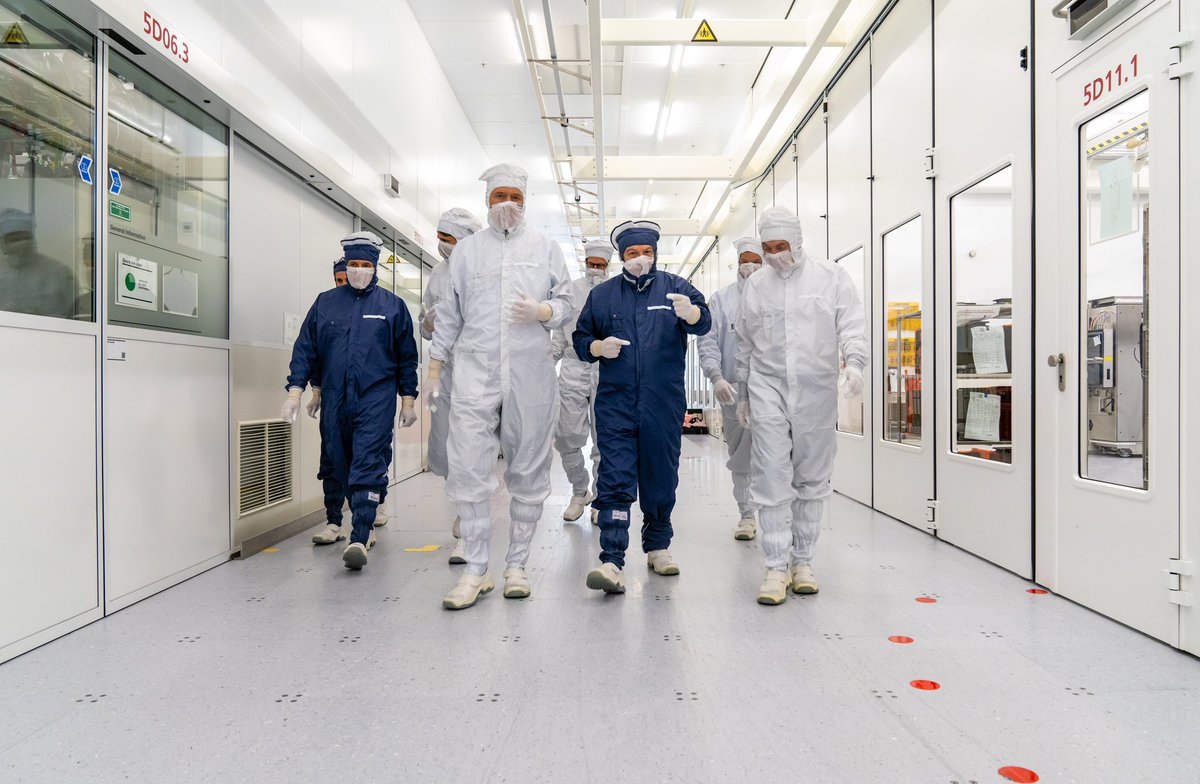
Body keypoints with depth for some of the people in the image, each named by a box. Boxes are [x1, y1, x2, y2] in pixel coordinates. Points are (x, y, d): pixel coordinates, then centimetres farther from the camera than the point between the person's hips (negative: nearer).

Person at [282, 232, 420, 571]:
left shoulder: (392, 305, 6)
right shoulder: (325, 302, 11)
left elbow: (407, 356, 8)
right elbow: (305, 348, 10)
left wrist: (408, 399, 6)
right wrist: (295, 390, 1)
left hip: (376, 399, -3)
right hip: (334, 400, 4)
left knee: (368, 466, -13)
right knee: (342, 466, 12)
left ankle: (359, 538, -16)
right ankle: (365, 519, 31)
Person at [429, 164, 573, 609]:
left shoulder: (545, 247, 14)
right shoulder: (466, 249, 16)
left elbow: (566, 304, 10)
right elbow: (450, 312, 16)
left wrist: (541, 311, -12)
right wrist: (434, 366, 12)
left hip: (531, 373, 0)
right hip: (476, 370, 0)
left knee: (528, 472, 4)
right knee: (469, 469, -7)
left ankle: (517, 565, 16)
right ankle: (476, 570, 4)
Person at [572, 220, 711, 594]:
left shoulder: (675, 287, 6)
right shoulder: (602, 295, 12)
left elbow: (704, 322, -11)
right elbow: (580, 338, 16)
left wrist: (689, 311, -35)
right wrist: (598, 347, -7)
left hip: (664, 403, 0)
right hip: (615, 402, 0)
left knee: (661, 478, 11)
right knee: (615, 481, -8)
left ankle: (657, 546, 29)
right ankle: (612, 562, -10)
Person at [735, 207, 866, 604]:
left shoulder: (832, 277, 6)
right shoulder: (755, 286, 12)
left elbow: (852, 324, -3)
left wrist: (854, 362, -22)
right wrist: (743, 394, 18)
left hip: (817, 392, 0)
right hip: (768, 391, 1)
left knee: (812, 480, 7)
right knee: (771, 479, -6)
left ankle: (803, 561, 20)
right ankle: (777, 567, 1)